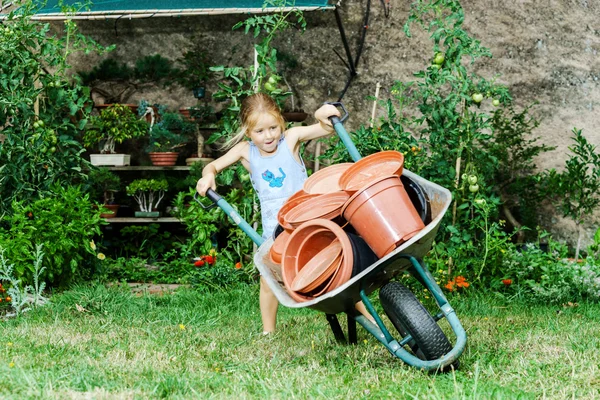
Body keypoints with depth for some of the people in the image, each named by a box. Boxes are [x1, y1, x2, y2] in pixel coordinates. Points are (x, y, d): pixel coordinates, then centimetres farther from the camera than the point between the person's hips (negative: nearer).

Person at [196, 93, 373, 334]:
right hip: (275, 229, 2)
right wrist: (208, 175, -16)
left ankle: (368, 317, 9)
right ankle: (268, 333, 19)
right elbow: (213, 165, 8)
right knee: (268, 279, 2)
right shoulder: (245, 151, -1)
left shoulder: (291, 138, -7)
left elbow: (327, 128, -14)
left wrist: (322, 115, -37)